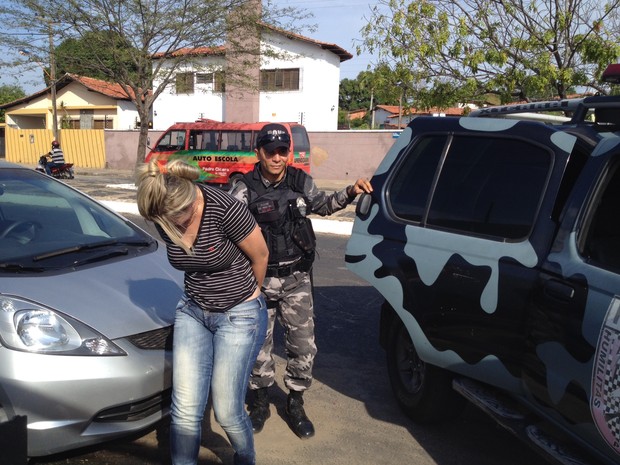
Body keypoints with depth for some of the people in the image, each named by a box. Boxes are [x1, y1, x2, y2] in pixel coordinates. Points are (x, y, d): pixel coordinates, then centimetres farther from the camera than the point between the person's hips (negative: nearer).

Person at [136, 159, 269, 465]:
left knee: (227, 412, 3)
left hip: (239, 315, -4)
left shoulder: (224, 209, -27)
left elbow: (260, 256, -10)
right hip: (192, 312, 5)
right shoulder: (165, 218, -9)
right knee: (185, 411, 1)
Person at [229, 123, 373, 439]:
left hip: (297, 278, 3)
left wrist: (350, 193, 7)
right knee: (259, 343, 9)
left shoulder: (301, 182, 2)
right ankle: (260, 403, 32)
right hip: (261, 279, -2)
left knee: (303, 345, 5)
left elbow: (323, 205, 21)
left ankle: (295, 405, 27)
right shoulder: (245, 190, -9)